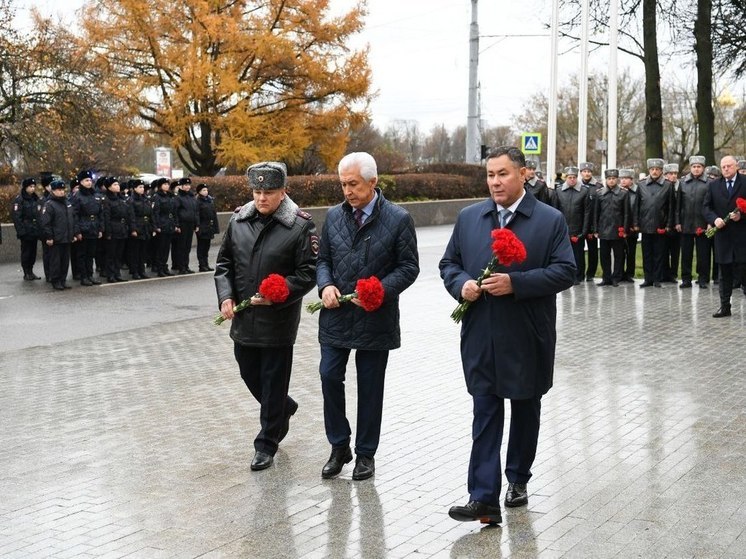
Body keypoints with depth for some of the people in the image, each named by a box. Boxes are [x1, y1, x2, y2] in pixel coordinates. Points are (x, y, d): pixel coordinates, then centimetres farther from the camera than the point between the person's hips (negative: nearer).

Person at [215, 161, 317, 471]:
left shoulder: (300, 226, -11)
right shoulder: (239, 220, 3)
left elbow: (308, 273, -11)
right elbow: (224, 262, 11)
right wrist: (225, 296, -3)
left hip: (278, 321, -5)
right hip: (243, 318, 5)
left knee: (273, 382, 5)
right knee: (250, 375, 19)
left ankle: (266, 445, 20)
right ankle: (284, 409, 46)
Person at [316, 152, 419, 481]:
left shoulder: (398, 219, -7)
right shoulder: (333, 216, 4)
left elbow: (409, 267, -5)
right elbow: (323, 259, 13)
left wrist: (381, 289, -20)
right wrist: (325, 285, -7)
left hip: (375, 318, -3)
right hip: (336, 315, 3)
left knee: (370, 388, 8)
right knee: (329, 377, 1)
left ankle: (366, 453, 23)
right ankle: (339, 446, 19)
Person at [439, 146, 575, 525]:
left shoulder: (550, 220, -3)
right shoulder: (468, 218, 8)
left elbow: (565, 271, -9)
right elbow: (449, 263, 13)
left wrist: (515, 283, -20)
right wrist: (462, 284, -9)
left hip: (527, 338, -1)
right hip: (481, 338, 1)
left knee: (525, 411, 15)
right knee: (485, 415, -2)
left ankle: (518, 479, 34)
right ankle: (484, 498, -3)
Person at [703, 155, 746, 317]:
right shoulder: (713, 185, 9)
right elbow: (706, 207, 7)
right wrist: (714, 219, -10)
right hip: (722, 235, 3)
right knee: (725, 273, 9)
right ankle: (724, 306, 14)